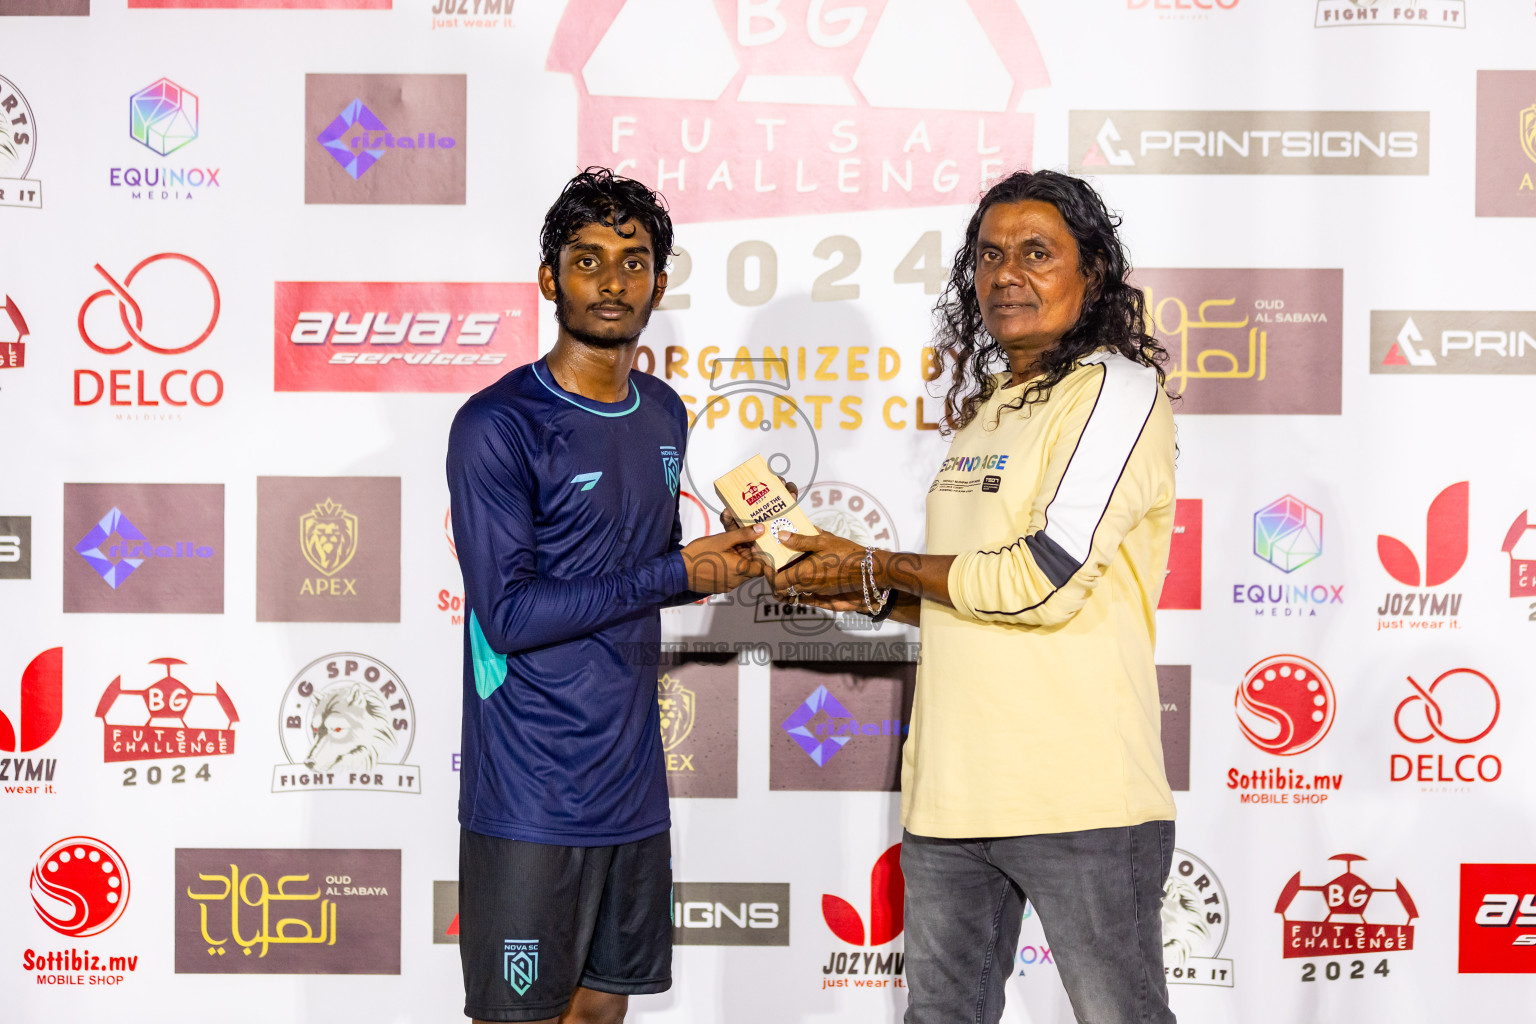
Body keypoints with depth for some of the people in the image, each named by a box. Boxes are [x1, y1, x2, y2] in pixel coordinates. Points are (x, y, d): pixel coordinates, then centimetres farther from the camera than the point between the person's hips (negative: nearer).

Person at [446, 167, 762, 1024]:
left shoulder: (664, 414, 11)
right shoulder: (498, 426, -12)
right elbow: (509, 613, -19)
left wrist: (732, 558, 2)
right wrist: (679, 575, -15)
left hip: (633, 785, 7)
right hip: (532, 801, -7)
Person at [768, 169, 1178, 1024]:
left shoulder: (1118, 389, -8)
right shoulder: (982, 407, 17)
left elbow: (1043, 580, -18)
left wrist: (878, 566, -7)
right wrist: (872, 596, 7)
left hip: (1079, 794, -8)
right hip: (951, 794, 8)